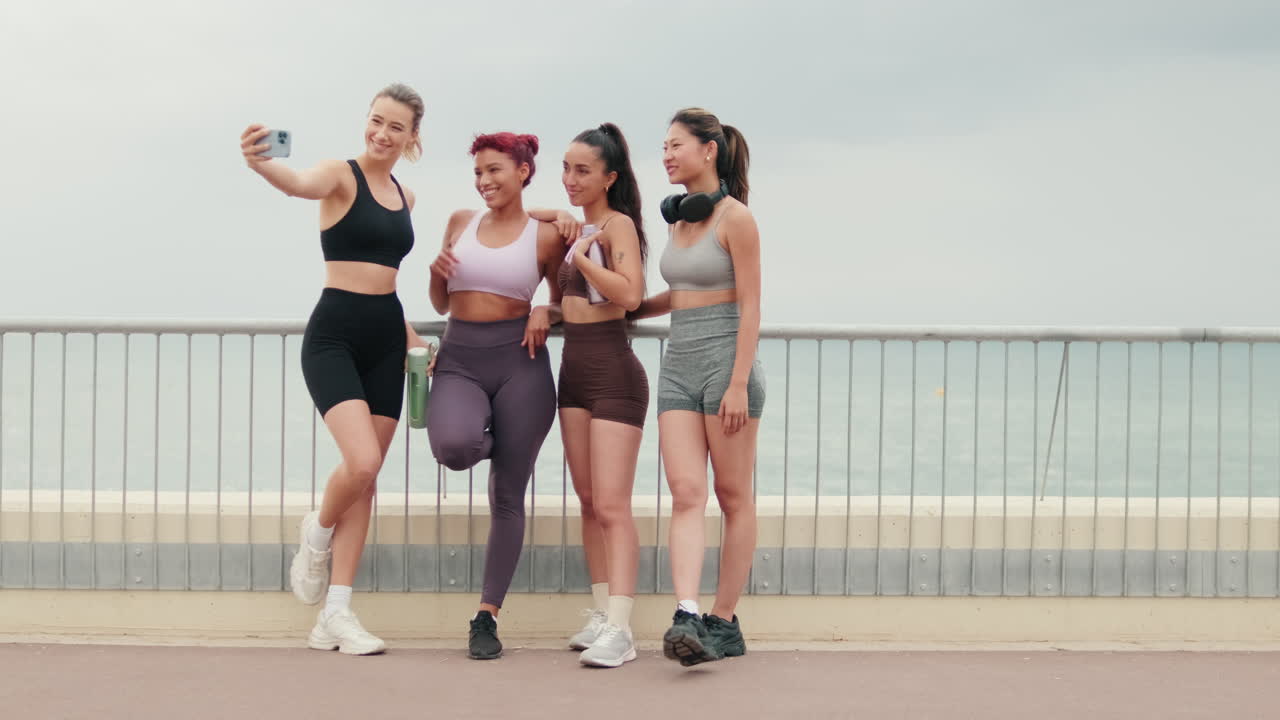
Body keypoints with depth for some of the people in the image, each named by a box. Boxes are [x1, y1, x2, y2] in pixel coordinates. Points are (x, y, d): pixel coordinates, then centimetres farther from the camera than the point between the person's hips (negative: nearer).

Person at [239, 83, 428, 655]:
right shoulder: (342, 175, -6)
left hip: (386, 342, 7)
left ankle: (337, 615, 10)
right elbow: (300, 184, -30)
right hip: (334, 335, -7)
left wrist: (410, 336, 16)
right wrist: (261, 164, -52)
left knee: (366, 478, 5)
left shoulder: (404, 196, 14)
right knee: (361, 462, -22)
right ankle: (317, 534, 12)